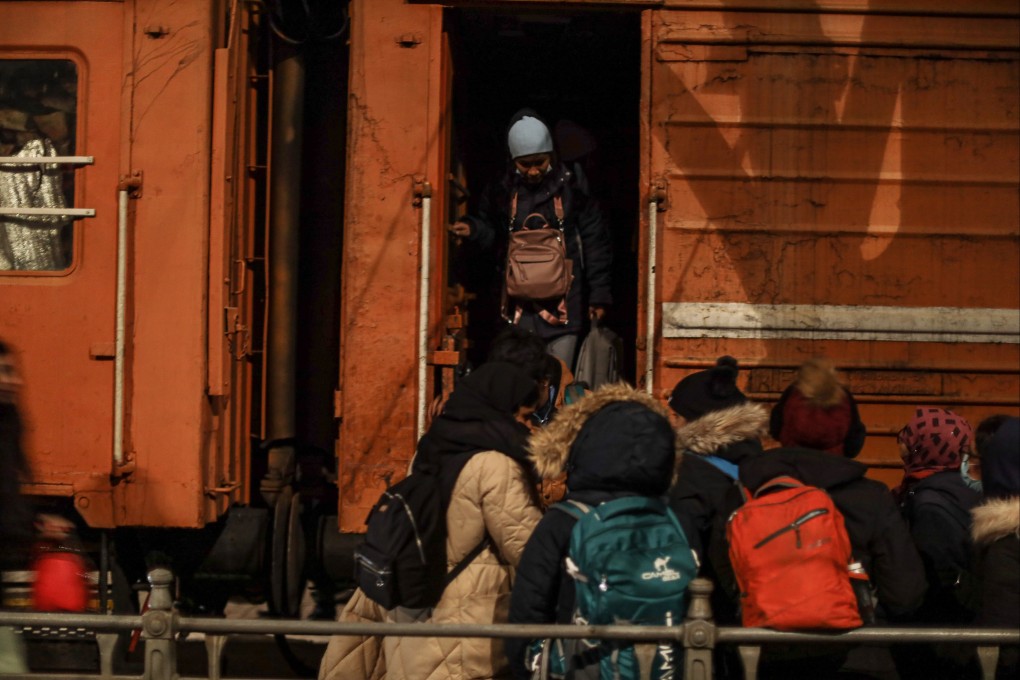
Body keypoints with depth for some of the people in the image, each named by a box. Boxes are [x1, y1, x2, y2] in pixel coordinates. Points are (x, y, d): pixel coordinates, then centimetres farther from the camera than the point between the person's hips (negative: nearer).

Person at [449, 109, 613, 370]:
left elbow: (596, 243, 1)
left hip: (563, 304, -2)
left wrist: (599, 294, 0)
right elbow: (492, 234, 17)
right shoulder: (502, 190, 4)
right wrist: (473, 229, -6)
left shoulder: (572, 187, -3)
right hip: (518, 306, 2)